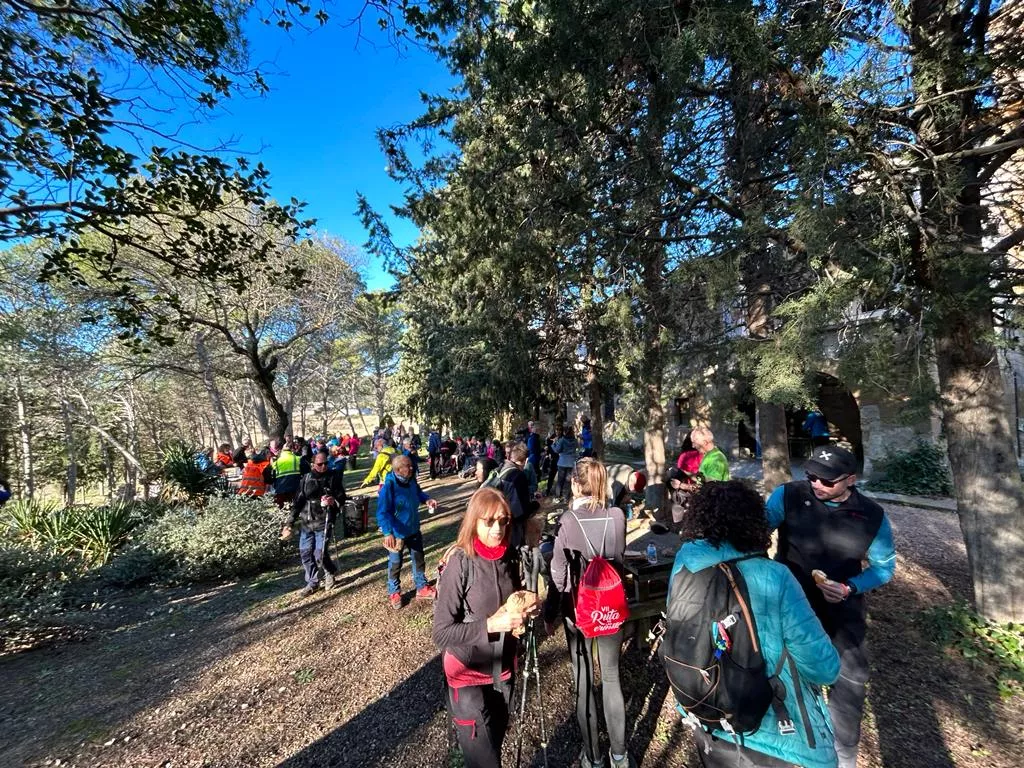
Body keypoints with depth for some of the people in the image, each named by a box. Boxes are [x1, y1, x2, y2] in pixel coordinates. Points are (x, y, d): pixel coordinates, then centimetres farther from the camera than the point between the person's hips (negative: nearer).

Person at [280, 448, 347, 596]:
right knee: (305, 553, 7)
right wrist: (289, 523, 2)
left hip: (323, 522, -4)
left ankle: (330, 572, 25)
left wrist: (334, 501, -23)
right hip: (306, 522, 4)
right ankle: (312, 583, 27)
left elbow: (342, 497, 0)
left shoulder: (334, 477, -4)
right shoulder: (306, 478, 3)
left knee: (320, 554, -7)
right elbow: (297, 501, 5)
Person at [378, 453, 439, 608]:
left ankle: (422, 588, 38)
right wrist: (388, 533, -40)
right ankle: (394, 593, 37)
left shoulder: (411, 480, -7)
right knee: (395, 564, 15)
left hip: (414, 530, 6)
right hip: (397, 533, -6)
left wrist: (427, 499, -6)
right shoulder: (388, 486, -28)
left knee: (419, 559, 20)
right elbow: (382, 512, -29)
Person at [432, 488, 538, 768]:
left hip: (504, 667, 6)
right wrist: (490, 624, -29)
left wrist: (525, 609, -11)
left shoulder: (509, 556, -7)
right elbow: (441, 633, -21)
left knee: (497, 740, 26)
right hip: (468, 672, -5)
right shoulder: (459, 564, -24)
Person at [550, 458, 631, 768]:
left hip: (577, 608, -2)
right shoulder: (617, 516, -14)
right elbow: (620, 557, 0)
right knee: (611, 678, 20)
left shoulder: (568, 520, -21)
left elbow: (559, 572, -13)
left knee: (584, 682, 17)